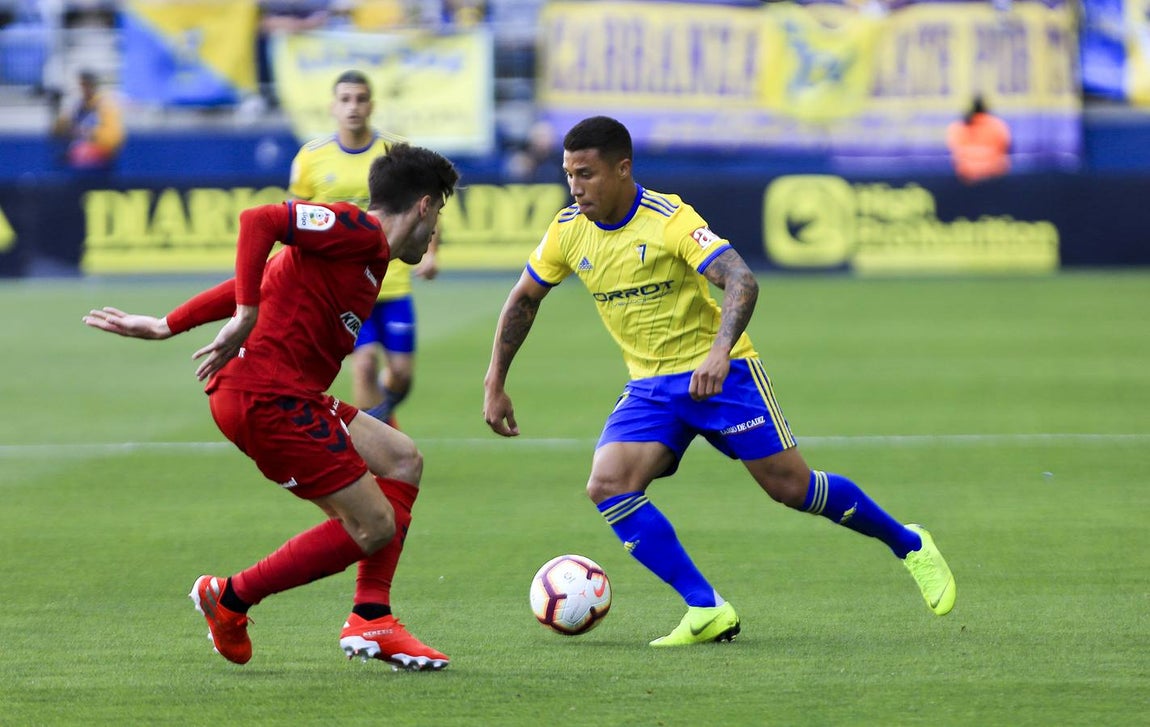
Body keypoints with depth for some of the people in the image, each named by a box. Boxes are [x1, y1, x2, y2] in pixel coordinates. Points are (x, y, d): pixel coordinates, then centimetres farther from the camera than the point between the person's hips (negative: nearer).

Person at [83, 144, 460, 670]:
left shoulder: (365, 250, 20)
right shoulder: (357, 231, -10)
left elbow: (257, 281, 22)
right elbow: (259, 221, -23)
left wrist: (166, 326, 24)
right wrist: (247, 318, -28)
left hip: (291, 398, 11)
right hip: (266, 396, -11)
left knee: (402, 461, 16)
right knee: (375, 526, -7)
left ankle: (370, 619, 14)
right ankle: (231, 600, 4)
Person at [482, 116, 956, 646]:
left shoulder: (668, 219, -19)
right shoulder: (568, 231, -2)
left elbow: (740, 280, -29)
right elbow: (524, 298, 13)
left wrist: (719, 351, -45)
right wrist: (495, 384, 8)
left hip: (719, 372, -5)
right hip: (649, 387, 5)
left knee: (791, 487, -5)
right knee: (607, 486, -19)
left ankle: (910, 546, 21)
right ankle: (706, 611, -18)